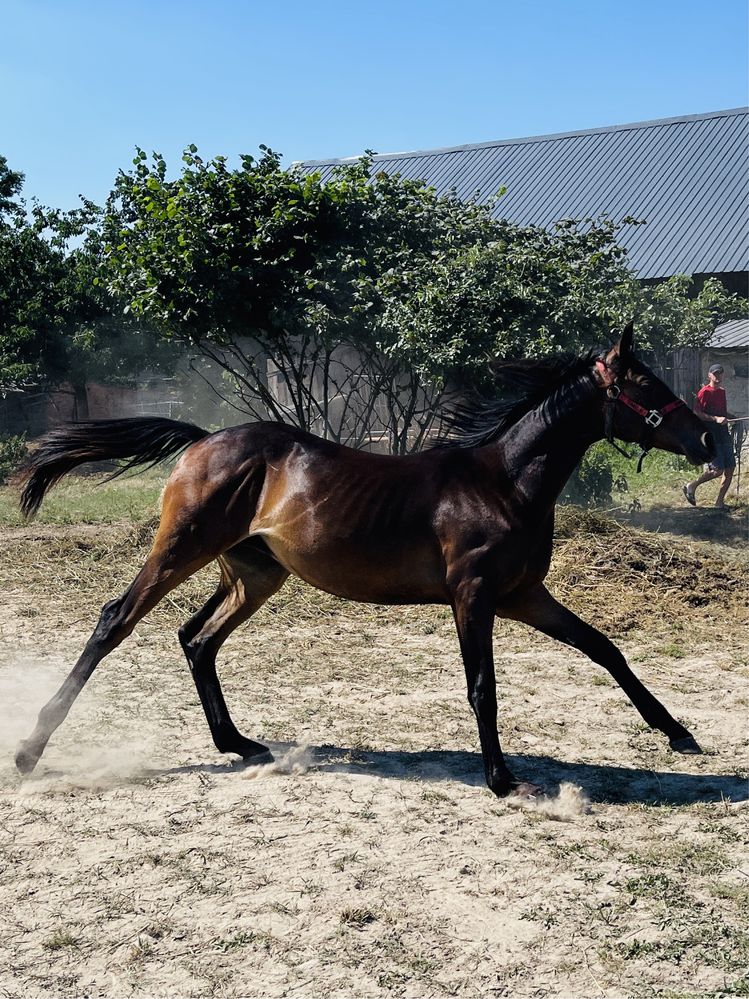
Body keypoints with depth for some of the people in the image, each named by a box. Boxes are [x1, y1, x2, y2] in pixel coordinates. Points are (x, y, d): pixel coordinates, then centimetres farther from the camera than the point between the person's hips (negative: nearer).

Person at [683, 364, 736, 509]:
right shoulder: (705, 392, -8)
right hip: (710, 434, -8)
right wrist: (716, 419, -22)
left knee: (730, 469, 3)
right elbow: (696, 413, -16)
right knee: (717, 470, -15)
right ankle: (691, 486, 5)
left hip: (723, 433, 8)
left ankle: (719, 502, 12)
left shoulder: (722, 391, 17)